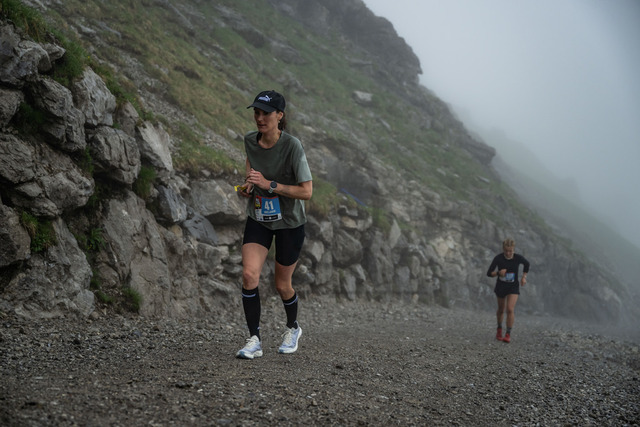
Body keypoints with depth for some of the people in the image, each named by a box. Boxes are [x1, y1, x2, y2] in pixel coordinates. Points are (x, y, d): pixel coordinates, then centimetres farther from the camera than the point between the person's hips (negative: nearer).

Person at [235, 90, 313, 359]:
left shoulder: (292, 147, -22)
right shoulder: (249, 140, -6)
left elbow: (307, 191, -22)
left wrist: (269, 185, -29)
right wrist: (247, 184, -2)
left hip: (289, 223, -4)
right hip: (258, 218, 4)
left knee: (282, 286, 8)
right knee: (249, 274, -16)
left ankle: (293, 328, 39)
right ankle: (254, 340, -5)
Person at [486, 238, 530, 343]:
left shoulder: (518, 258, -15)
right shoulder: (498, 258, -18)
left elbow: (526, 264, 9)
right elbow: (489, 273, -14)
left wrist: (524, 277, 2)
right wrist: (498, 273, -32)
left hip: (513, 287, -1)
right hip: (501, 286, 1)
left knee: (510, 309, -16)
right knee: (501, 309, 16)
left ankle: (508, 334, -9)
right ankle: (499, 329, 42)